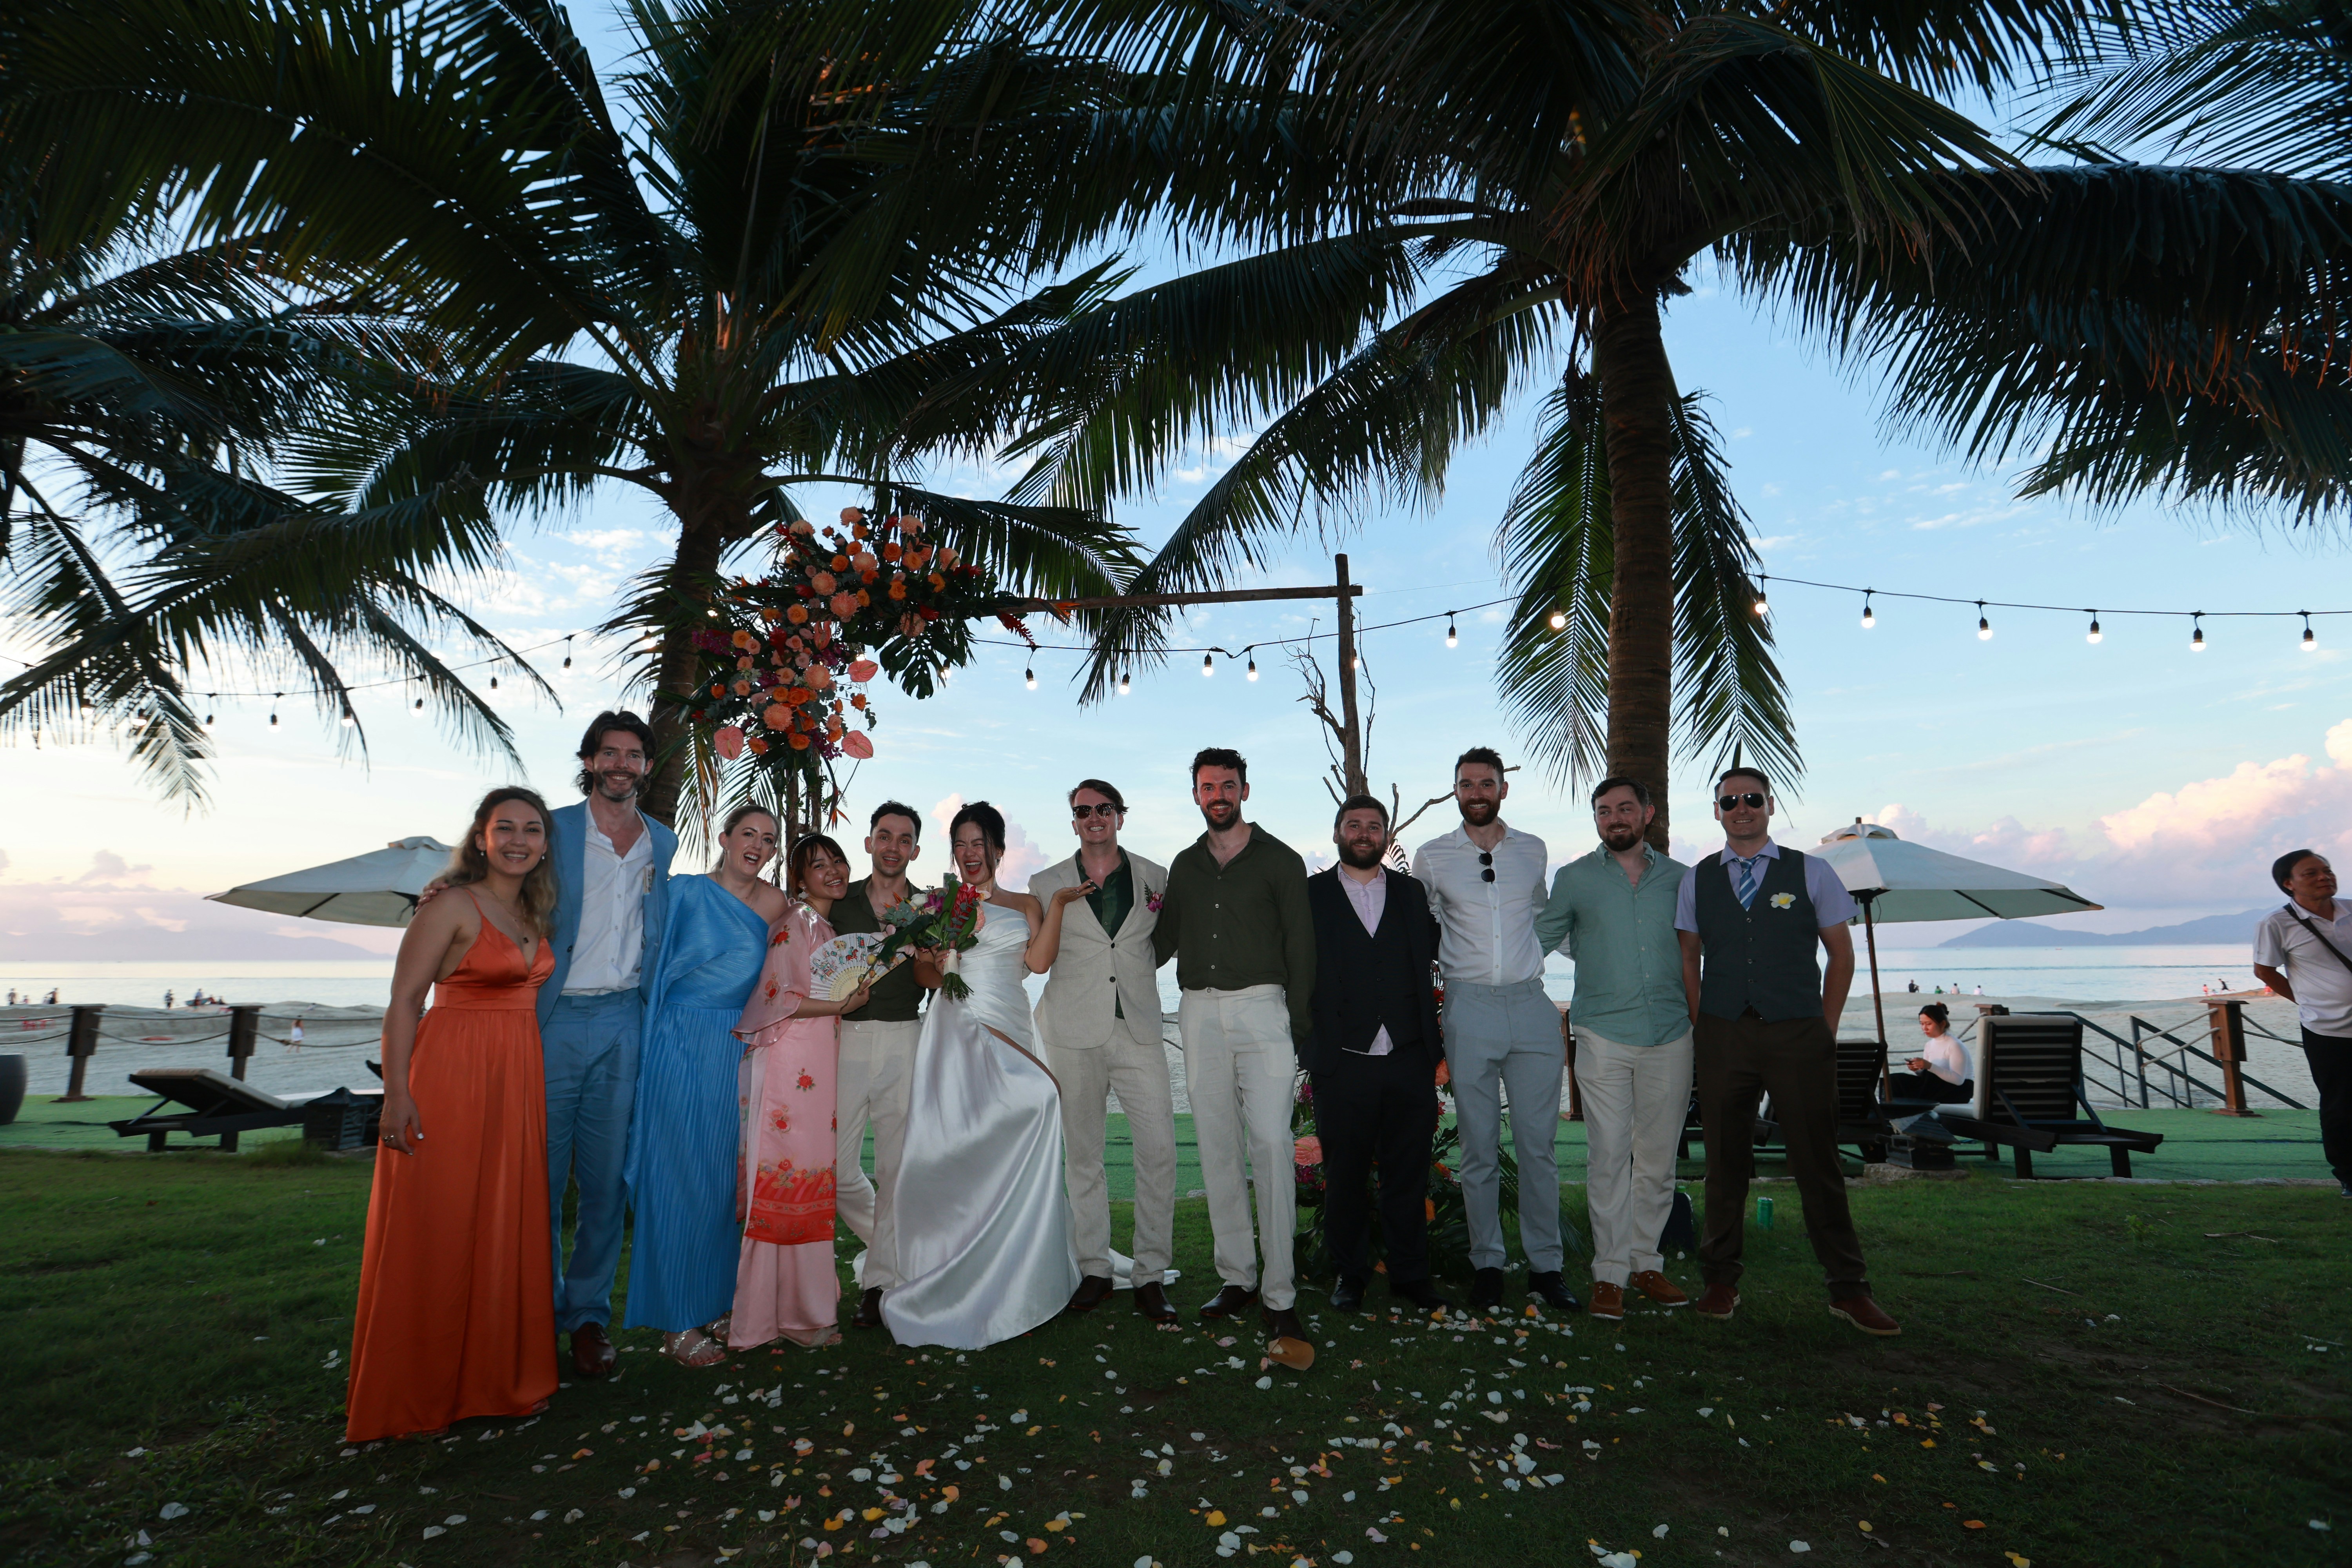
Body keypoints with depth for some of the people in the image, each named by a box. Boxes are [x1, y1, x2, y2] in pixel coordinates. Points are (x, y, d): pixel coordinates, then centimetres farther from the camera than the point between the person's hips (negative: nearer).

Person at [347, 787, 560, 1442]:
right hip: (450, 1077, -6)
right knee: (435, 1229, 3)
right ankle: (420, 1390, 18)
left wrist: (540, 1086, 12)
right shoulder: (451, 908, -7)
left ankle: (499, 1376, 23)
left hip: (519, 1084, 7)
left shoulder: (536, 917, 13)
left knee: (510, 1227, 10)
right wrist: (397, 1093, -17)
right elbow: (403, 1003, -10)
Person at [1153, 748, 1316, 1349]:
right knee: (1216, 1147, 7)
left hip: (1261, 1006, -4)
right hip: (1199, 1011, 4)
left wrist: (1299, 1023, -6)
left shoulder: (1280, 861, 3)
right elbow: (1163, 940, 23)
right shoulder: (1185, 865, 15)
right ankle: (1237, 1277, 18)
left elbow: (1301, 946, 1)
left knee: (1270, 1145, -9)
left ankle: (1280, 1293, -2)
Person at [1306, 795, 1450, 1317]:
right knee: (1344, 1176, 8)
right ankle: (1350, 1276, 24)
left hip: (1410, 1059, 2)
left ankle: (1410, 1278, 22)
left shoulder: (1412, 893, 12)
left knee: (1408, 1174, 8)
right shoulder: (1310, 895, 3)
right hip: (1342, 1063, -2)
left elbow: (1433, 953, 15)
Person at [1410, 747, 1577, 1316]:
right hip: (1470, 1008, -1)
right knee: (1480, 1150, 4)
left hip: (1532, 1005, 1)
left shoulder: (1533, 851, 11)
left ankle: (1545, 1266, 14)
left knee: (1539, 1146, 3)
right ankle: (1486, 1265, 16)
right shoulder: (1431, 858, 5)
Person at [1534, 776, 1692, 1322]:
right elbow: (1537, 942, 12)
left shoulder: (1679, 878, 10)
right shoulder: (1574, 879, 5)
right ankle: (1610, 1272, 5)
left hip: (1670, 1034, 2)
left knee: (1658, 1158, 8)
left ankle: (1646, 1262, 21)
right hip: (1604, 1035, -2)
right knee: (1608, 1155, -4)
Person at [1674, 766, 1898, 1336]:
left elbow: (1841, 953, 8)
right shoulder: (1696, 881, 8)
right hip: (1722, 1038, 1)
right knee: (1725, 1162, 8)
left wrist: (1826, 1029, 3)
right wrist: (1702, 1029, 5)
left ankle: (1849, 1290, 17)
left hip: (1798, 1035, -1)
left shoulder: (1811, 873, 4)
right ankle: (1720, 1280, 21)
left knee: (1818, 1163, 3)